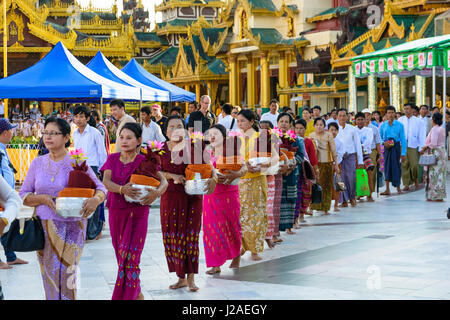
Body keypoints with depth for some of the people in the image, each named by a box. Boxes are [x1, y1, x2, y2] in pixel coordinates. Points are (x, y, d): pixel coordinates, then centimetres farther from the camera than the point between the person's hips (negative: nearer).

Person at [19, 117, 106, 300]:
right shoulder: (38, 163, 7)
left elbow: (100, 187, -2)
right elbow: (23, 195, 8)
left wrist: (96, 199, -25)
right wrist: (43, 198, -12)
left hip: (72, 226, -3)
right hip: (44, 226, 3)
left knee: (66, 275, -2)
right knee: (49, 276, 5)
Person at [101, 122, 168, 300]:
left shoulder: (144, 161, -2)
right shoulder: (113, 159, 7)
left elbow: (164, 182, -10)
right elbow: (106, 181, -9)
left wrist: (156, 193, -32)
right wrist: (122, 189, -29)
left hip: (137, 213, -4)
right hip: (116, 212, 4)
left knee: (130, 258, -10)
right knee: (121, 257, 12)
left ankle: (127, 296, -7)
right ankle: (137, 294, 29)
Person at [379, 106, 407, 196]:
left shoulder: (399, 125, -2)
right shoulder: (383, 125, 5)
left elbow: (403, 139, -2)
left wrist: (403, 153, -6)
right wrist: (383, 143, -8)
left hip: (396, 147, -2)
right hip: (386, 147, 2)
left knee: (396, 166, -1)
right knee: (387, 166, -2)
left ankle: (398, 187, 15)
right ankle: (387, 189, -1)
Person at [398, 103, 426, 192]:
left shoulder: (418, 121, 5)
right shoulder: (400, 120, 9)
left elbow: (422, 135, 5)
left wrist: (421, 148, -1)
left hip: (413, 146, -1)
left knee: (414, 165, -7)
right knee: (404, 165, -1)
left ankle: (415, 180, 20)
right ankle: (406, 184, 6)